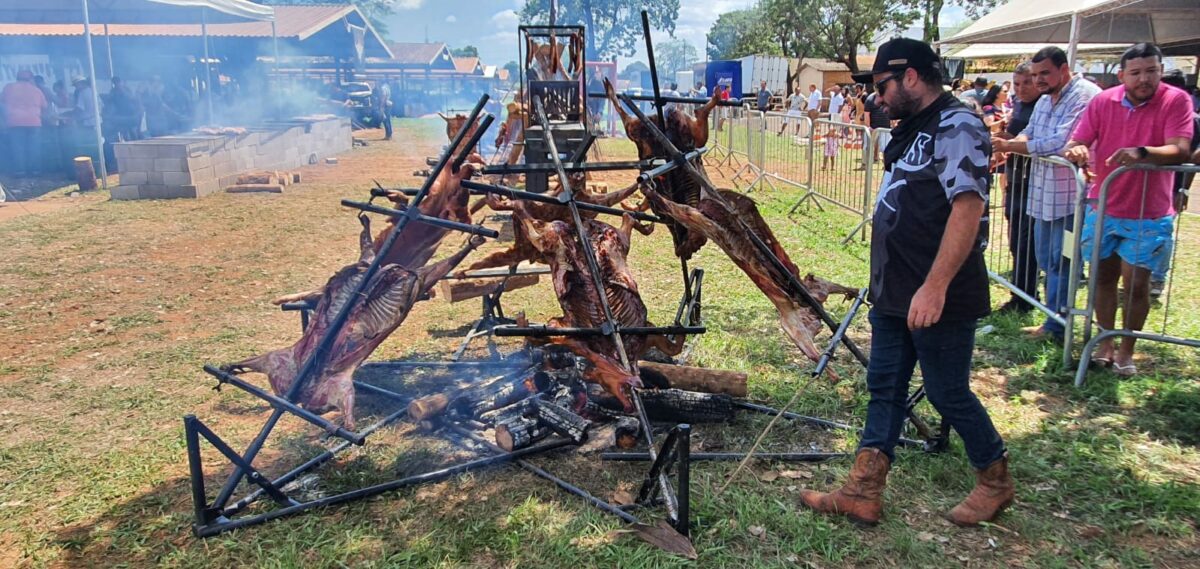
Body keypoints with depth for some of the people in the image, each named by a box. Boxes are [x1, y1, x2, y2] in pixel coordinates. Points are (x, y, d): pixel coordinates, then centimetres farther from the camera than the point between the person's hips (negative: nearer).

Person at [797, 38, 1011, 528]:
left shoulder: (956, 128, -16)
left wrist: (934, 288, -31)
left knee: (948, 393, 5)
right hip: (894, 295, 10)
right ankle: (862, 493, 18)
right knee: (884, 386, 10)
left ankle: (995, 482, 29)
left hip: (939, 299, -10)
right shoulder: (912, 129, 14)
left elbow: (968, 207, -26)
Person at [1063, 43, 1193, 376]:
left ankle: (1126, 349, 18)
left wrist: (1142, 152, -43)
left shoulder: (1176, 101, -11)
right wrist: (1075, 151, -30)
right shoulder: (1103, 102, -3)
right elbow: (1075, 143, -5)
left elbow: (1179, 151, -23)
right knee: (1103, 276, 10)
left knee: (1136, 283, 1)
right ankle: (1104, 343, 24)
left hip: (1148, 214, -2)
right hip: (1103, 209, 3)